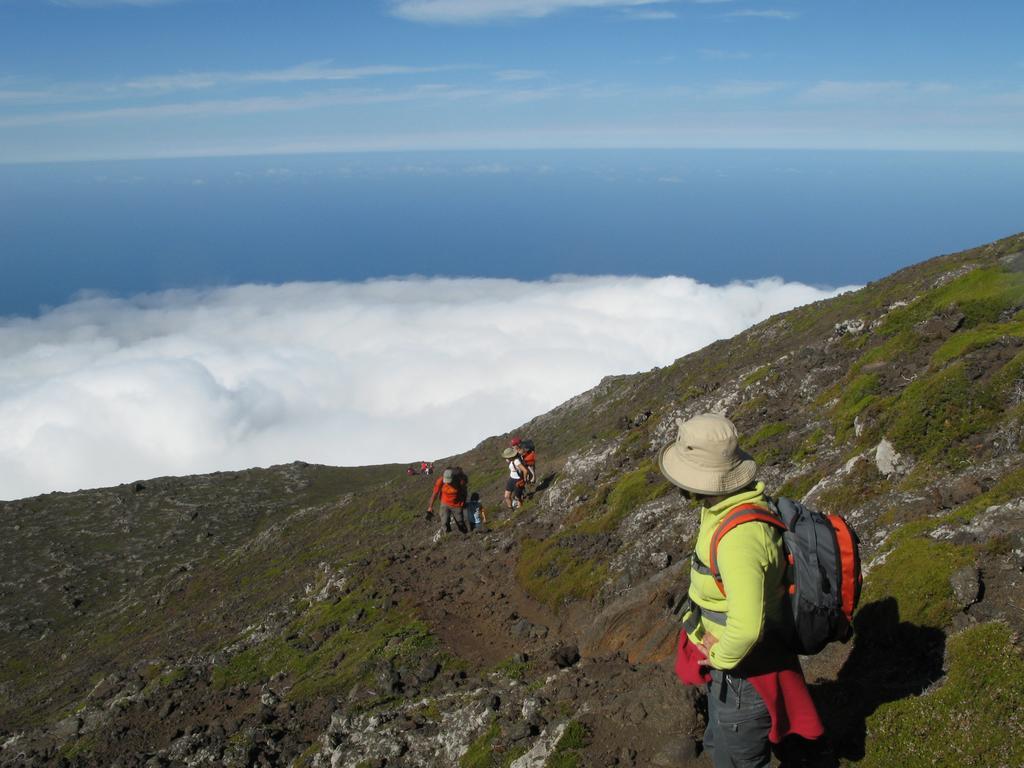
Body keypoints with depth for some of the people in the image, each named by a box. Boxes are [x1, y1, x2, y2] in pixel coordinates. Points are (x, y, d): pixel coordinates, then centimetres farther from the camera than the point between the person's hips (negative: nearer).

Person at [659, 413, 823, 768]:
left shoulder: (739, 536, -36)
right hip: (723, 656, 9)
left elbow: (747, 627, -42)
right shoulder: (734, 503, -5)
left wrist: (720, 658, -22)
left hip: (744, 671, -9)